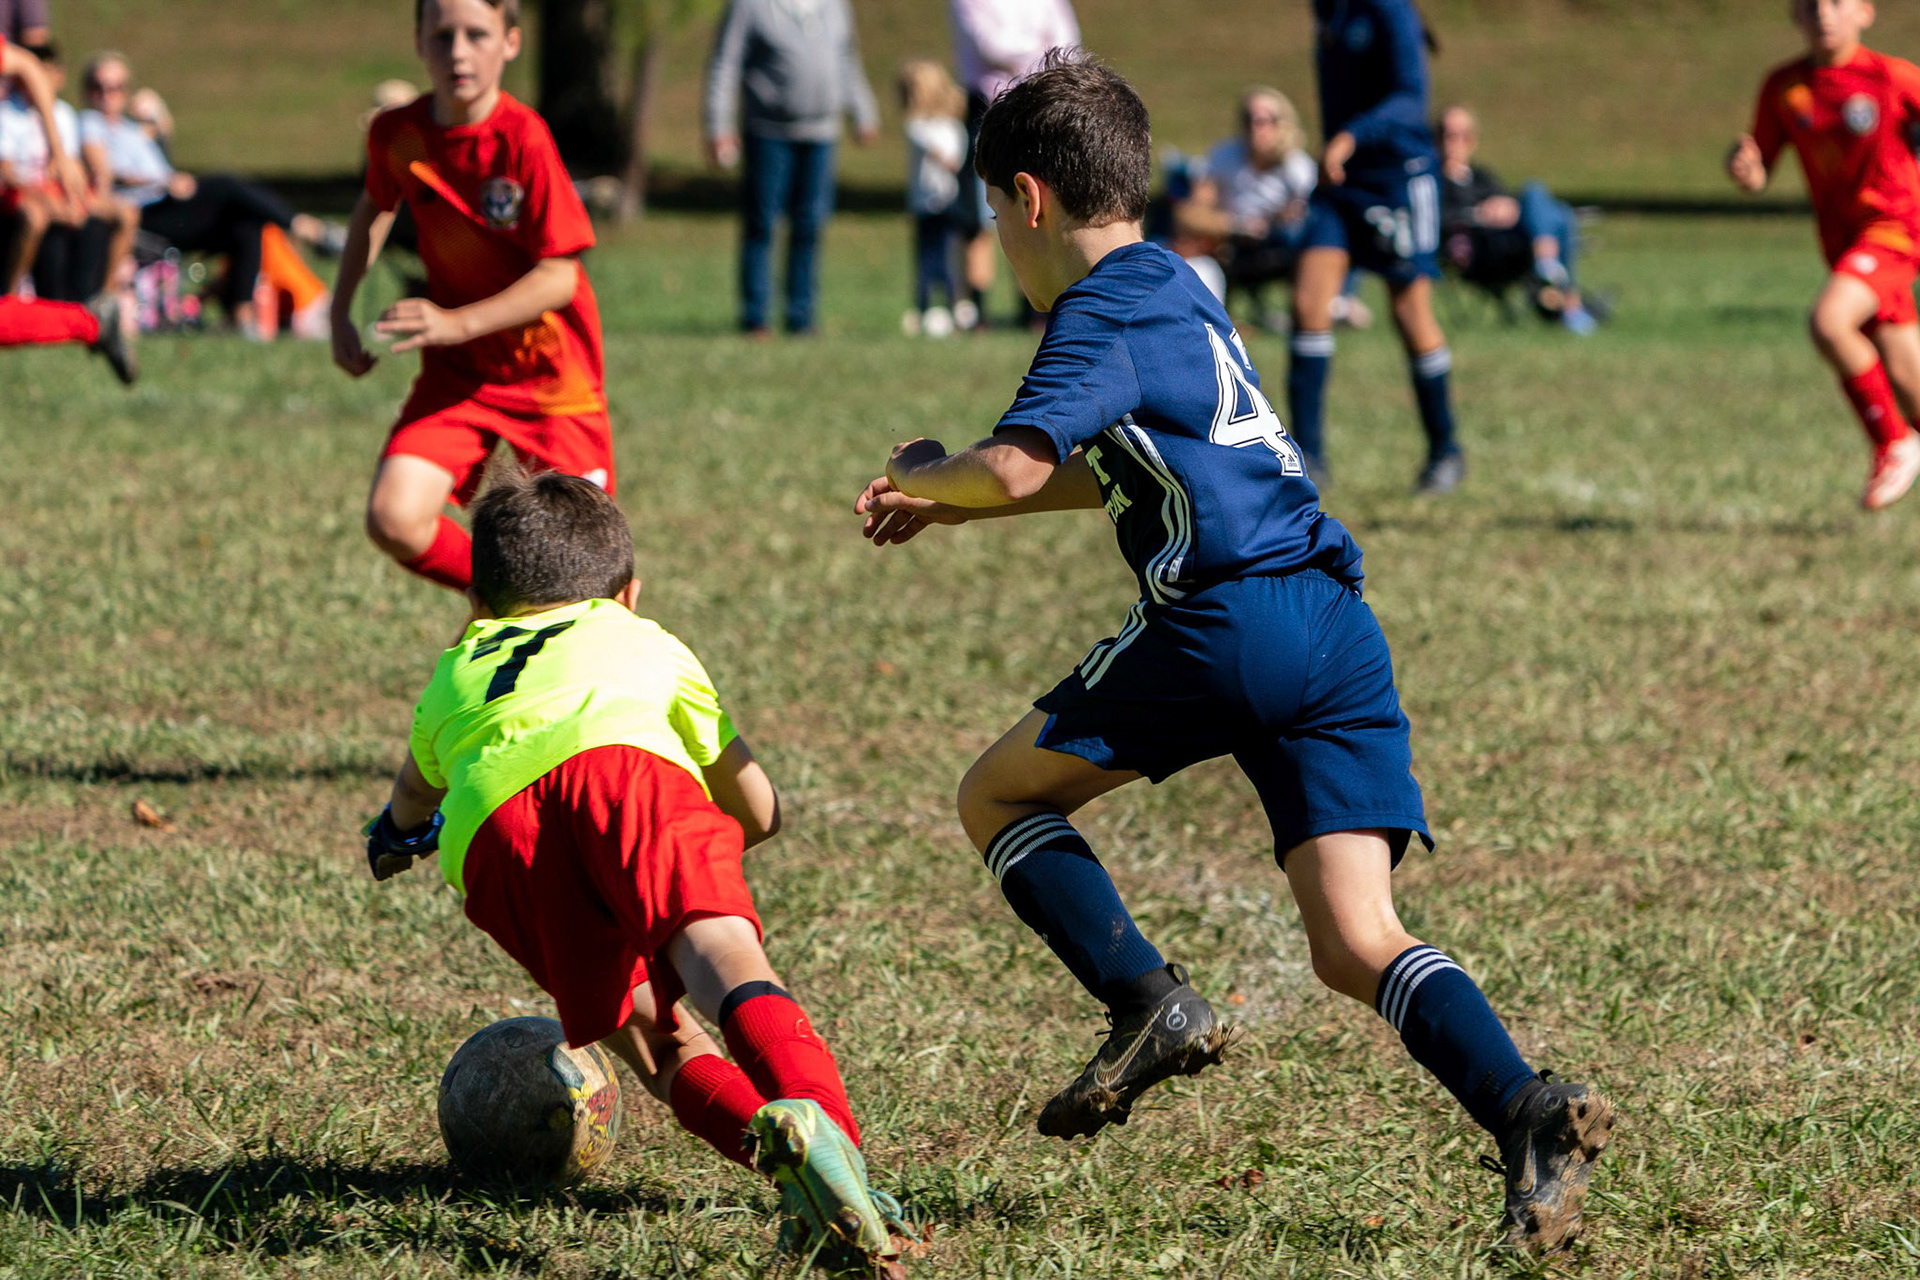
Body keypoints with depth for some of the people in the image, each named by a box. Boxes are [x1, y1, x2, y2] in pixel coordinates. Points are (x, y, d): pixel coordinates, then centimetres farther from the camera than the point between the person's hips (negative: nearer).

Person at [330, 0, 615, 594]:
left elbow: (559, 277, -21)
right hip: (457, 371, 3)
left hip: (552, 371, -3)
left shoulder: (524, 139, -22)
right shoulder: (394, 133, -7)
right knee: (393, 520, -16)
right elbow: (375, 206, 18)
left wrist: (458, 322, -31)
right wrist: (341, 312, 12)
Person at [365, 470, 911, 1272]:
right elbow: (759, 813, 47)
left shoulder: (452, 676, 45)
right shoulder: (649, 645, 41)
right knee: (725, 962, -22)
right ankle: (819, 1122, -51)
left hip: (490, 825, 1)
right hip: (625, 759, -1)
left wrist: (400, 834, 89)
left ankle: (770, 1145, -26)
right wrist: (716, 843, 67)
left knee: (653, 1041, 3)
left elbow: (414, 796, 67)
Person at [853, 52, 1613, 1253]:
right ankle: (1528, 1109, -23)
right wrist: (953, 508, 40)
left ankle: (1151, 1003, -5)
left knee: (999, 795, 11)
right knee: (1357, 941, 0)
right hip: (1340, 626, 8)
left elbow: (1013, 466, -16)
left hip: (1231, 615, -8)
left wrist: (925, 474, 6)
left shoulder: (1100, 313, -1)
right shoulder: (1173, 289, 27)